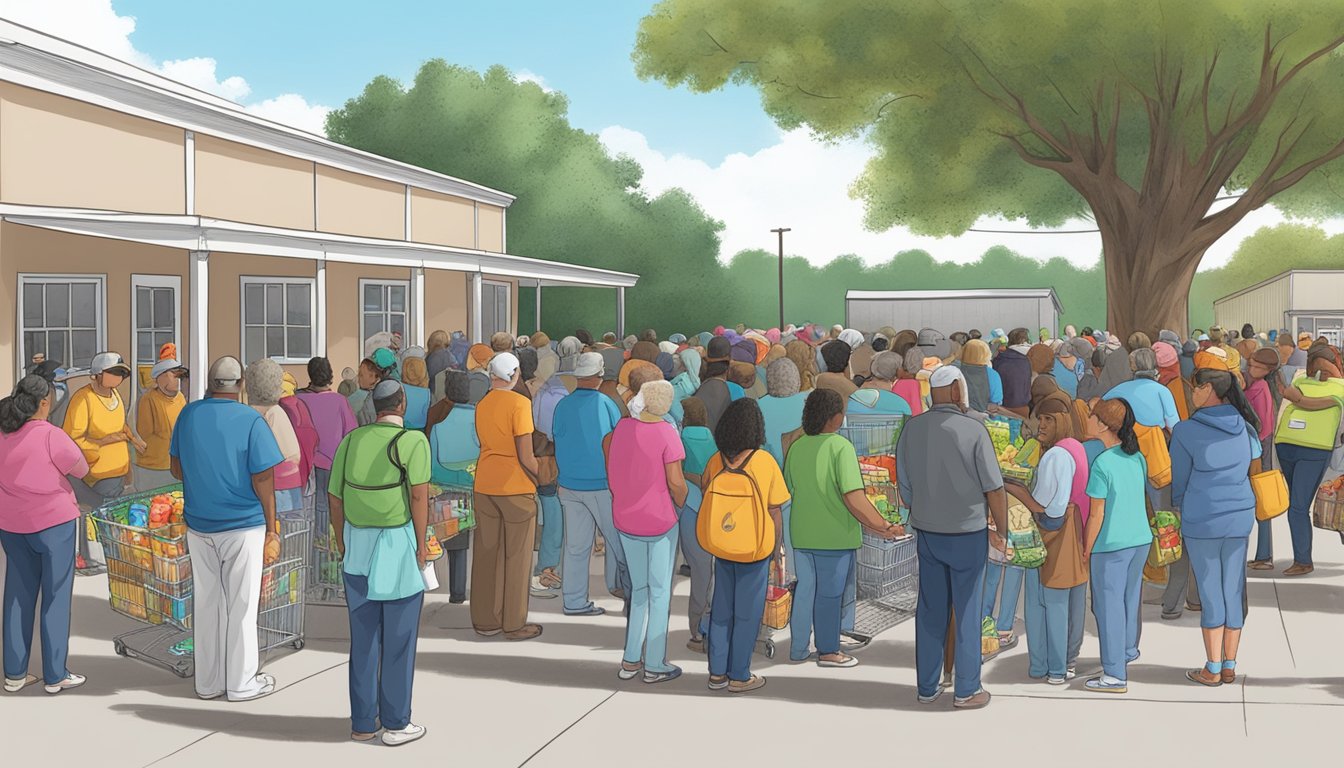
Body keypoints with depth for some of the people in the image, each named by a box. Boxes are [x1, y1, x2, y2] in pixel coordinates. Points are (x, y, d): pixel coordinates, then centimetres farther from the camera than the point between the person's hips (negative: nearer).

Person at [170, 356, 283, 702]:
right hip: (244, 526, -4)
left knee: (206, 604, 13)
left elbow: (177, 469, 9)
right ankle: (241, 683, 14)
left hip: (198, 527, 4)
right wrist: (272, 531, -6)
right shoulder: (251, 421, -14)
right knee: (241, 606, 6)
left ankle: (208, 682, 22)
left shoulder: (188, 415, 0)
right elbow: (263, 482, -14)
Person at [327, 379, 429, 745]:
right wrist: (421, 544, -12)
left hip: (359, 543, 5)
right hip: (400, 542, -5)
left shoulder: (352, 440, 5)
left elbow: (334, 495, 7)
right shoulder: (414, 440, -11)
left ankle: (362, 721, 18)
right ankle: (395, 723, 10)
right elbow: (419, 494, -19)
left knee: (364, 636, 12)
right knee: (399, 637, 4)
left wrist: (341, 540, 18)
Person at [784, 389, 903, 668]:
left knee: (805, 589, 17)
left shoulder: (796, 447, 2)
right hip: (835, 535, -6)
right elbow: (853, 498, -24)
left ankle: (798, 648, 24)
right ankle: (828, 651, 18)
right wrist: (882, 527, -17)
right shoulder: (841, 447, -17)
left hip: (801, 533, 6)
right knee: (830, 593, 7)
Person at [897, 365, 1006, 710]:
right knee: (967, 613, 6)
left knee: (930, 611, 13)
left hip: (927, 534, 4)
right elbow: (994, 488, -11)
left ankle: (927, 687, 20)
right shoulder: (972, 430, -14)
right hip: (968, 533, -4)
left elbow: (904, 485, 6)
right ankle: (966, 691, 13)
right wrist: (1003, 531, 1)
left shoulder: (912, 429, -2)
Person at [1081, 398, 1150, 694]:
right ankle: (1128, 650, 43)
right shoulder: (1138, 458, 2)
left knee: (1108, 606, 2)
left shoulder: (1101, 464, -19)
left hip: (1111, 545, -7)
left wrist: (1086, 551, -6)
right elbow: (1140, 499, 11)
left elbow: (1096, 515, -16)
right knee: (1129, 599, 24)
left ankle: (1115, 675, 6)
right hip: (1140, 540, 7)